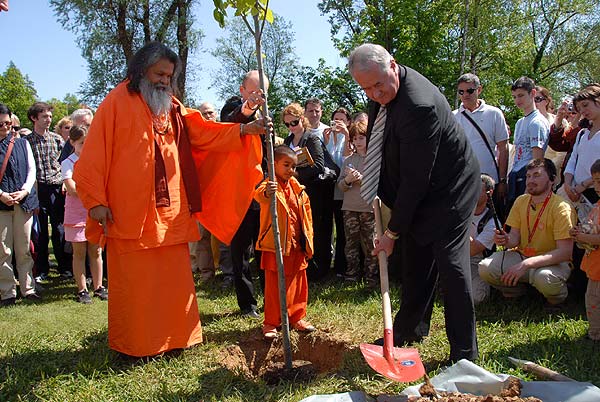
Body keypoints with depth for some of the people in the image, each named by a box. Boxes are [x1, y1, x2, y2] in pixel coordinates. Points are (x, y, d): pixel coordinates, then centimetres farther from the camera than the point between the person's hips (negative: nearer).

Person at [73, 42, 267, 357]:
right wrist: (96, 201, -11)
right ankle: (132, 345, 14)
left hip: (171, 211, 5)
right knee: (133, 281, 1)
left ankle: (174, 337, 20)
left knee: (173, 278, 8)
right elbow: (95, 154, -5)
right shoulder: (118, 102, 0)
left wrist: (243, 130, -6)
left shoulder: (173, 107, 16)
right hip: (130, 212, -5)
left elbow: (203, 134, 8)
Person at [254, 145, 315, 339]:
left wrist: (307, 242, 14)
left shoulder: (298, 189, 10)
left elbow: (306, 215, 17)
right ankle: (271, 322, 13)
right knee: (273, 285, 2)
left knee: (297, 283, 14)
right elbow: (259, 195, -34)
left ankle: (297, 317, 28)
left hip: (296, 246, 6)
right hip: (275, 246, -6)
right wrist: (266, 192, -59)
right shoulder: (271, 185, -9)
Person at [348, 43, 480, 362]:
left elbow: (415, 178, -29)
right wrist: (379, 190, 12)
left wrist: (393, 231, -21)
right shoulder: (382, 91, -4)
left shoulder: (419, 104, -33)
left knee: (450, 263, -10)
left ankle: (464, 352, 1)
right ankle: (410, 329, 30)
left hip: (448, 188, -9)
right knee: (414, 260, 14)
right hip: (416, 190, 9)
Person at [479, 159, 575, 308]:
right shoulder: (521, 201, 2)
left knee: (544, 278, -39)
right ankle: (516, 289, 11)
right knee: (485, 268, -20)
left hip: (554, 262, -4)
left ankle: (556, 298, -1)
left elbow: (565, 253, -23)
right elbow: (515, 238, 4)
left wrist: (526, 264, -32)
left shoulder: (561, 208, -17)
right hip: (522, 256, 5)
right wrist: (506, 240, -23)